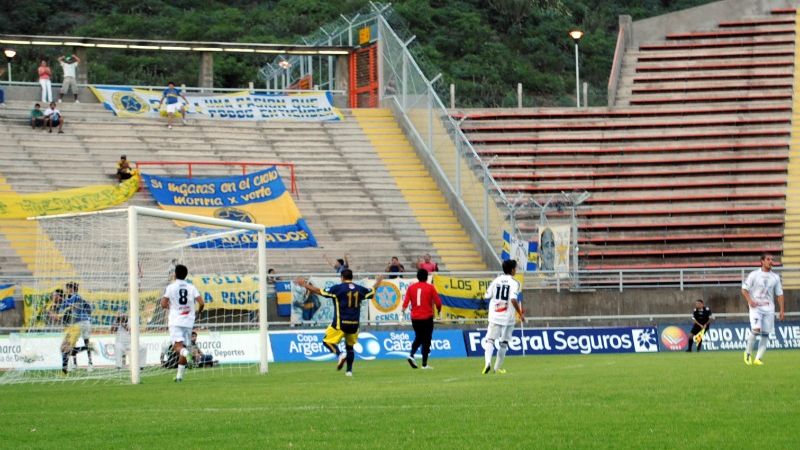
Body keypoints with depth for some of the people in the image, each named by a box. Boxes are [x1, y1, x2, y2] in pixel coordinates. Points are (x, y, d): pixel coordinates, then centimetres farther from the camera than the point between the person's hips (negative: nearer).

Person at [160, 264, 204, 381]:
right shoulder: (191, 288, 5)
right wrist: (198, 311, 18)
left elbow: (163, 304, -7)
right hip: (188, 322, 3)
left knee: (177, 345, -11)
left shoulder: (170, 287, -2)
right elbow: (201, 303, -3)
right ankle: (180, 375, 11)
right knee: (184, 346, 10)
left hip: (175, 321, -3)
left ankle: (186, 352, -47)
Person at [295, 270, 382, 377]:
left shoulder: (338, 288, -7)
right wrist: (377, 283, 46)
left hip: (340, 323, -5)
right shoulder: (359, 289, 7)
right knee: (350, 346, 19)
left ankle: (339, 354, -21)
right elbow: (371, 292, 26)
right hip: (354, 324, 5)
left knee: (327, 341, 5)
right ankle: (349, 370, 15)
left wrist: (305, 285, 1)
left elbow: (320, 291, -8)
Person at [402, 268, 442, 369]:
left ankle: (411, 355, -2)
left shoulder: (411, 287, 3)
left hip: (415, 318, 3)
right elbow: (438, 302, -4)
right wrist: (439, 311, 12)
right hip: (427, 317, -3)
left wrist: (403, 310, -6)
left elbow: (406, 301, -6)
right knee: (426, 340, 4)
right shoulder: (430, 287, -5)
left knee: (418, 338, 20)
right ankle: (424, 364, 2)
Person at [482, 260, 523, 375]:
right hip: (507, 317, -2)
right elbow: (513, 300, -19)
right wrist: (520, 314, -10)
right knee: (503, 343, 12)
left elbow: (487, 296, 7)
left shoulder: (496, 281, 6)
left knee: (490, 340, -2)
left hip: (494, 316, 2)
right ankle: (498, 367, 17)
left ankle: (488, 362, -26)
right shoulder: (514, 283, -7)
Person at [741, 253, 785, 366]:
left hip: (769, 308, 4)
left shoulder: (775, 277, 10)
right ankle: (748, 353, 0)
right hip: (755, 306, -4)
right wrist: (749, 301, -16)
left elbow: (779, 294, 12)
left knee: (766, 334, -2)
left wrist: (782, 311, 6)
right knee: (756, 330, -20)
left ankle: (758, 358, 3)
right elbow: (744, 289, 1)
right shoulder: (754, 274, 0)